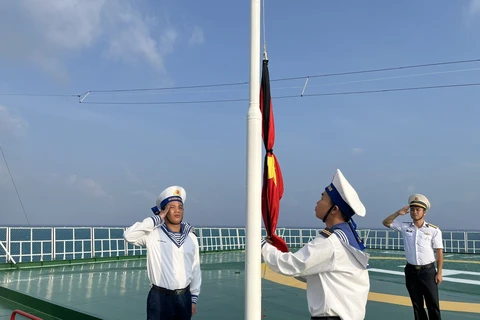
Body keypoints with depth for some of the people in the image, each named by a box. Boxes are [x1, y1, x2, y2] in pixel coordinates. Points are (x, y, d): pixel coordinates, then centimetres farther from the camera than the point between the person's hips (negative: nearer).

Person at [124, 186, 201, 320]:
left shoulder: (191, 237, 3)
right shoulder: (153, 234, -7)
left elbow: (195, 270, 8)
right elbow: (129, 235, -24)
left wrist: (194, 299, 9)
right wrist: (157, 219, -19)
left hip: (184, 297, 4)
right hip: (160, 298, -4)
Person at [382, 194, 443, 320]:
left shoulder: (434, 230, -6)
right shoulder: (405, 227, 2)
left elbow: (439, 252, -4)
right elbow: (386, 223, 6)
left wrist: (439, 272, -7)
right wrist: (398, 213, -8)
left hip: (428, 271, -3)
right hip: (411, 271, 3)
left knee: (433, 304, 3)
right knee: (417, 305, 13)